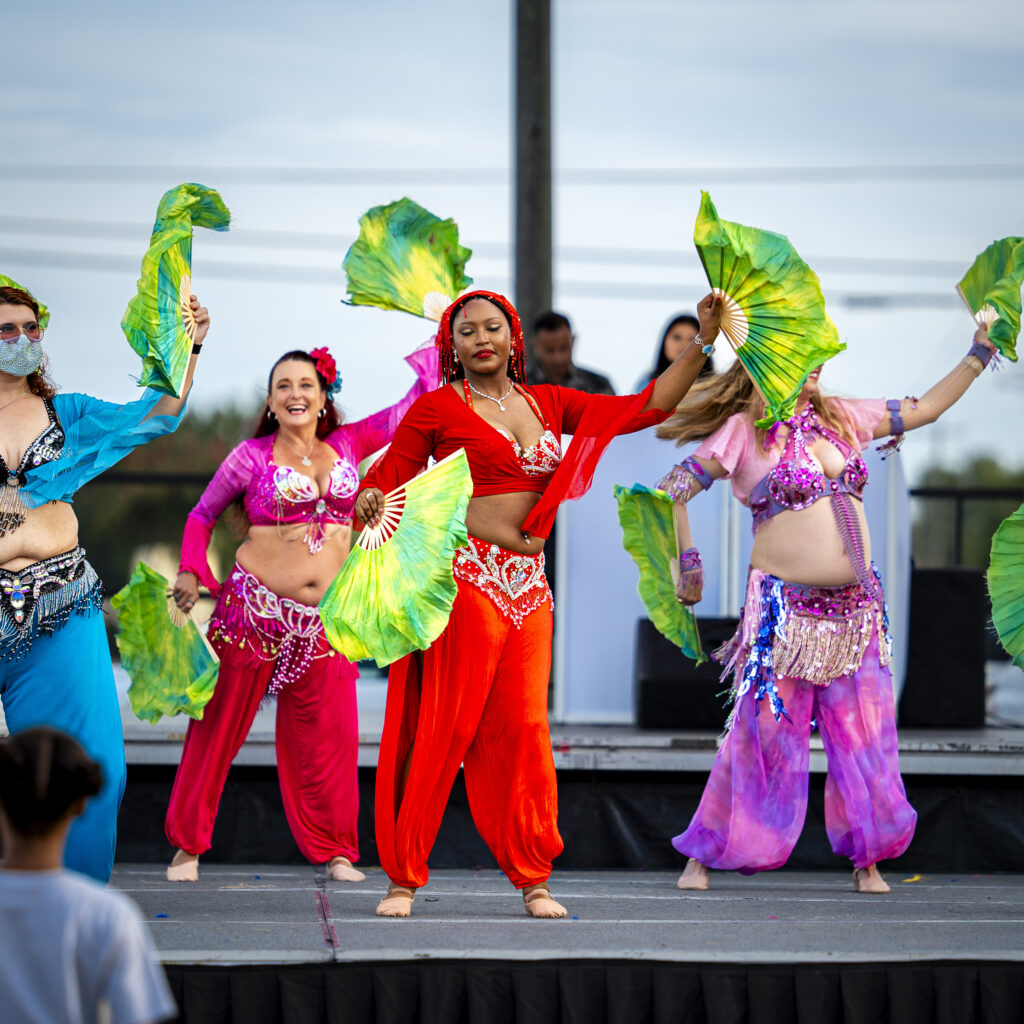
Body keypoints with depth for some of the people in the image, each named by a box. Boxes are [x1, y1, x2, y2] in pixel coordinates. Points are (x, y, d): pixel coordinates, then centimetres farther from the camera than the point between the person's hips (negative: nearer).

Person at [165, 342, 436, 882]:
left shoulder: (347, 445, 9)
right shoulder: (251, 457, 0)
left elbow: (410, 408, 15)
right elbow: (201, 515, 11)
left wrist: (436, 345, 13)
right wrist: (191, 573, -2)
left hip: (325, 621, 3)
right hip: (255, 610, -3)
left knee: (329, 734, 0)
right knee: (219, 724, 1)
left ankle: (334, 851, 11)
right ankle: (187, 843, 11)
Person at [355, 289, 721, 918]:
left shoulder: (547, 404, 16)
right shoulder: (437, 409, 4)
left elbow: (648, 408, 18)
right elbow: (387, 478, 4)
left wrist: (703, 344, 13)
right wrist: (370, 502, -19)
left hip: (530, 584, 5)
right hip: (468, 576, -5)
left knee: (524, 729, 2)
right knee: (444, 725, -7)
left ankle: (534, 878, 10)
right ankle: (404, 876, 0)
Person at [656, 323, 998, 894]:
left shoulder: (843, 419, 11)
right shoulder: (744, 430, -4)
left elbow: (927, 409, 18)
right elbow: (673, 492, -3)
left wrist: (981, 353, 16)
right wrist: (686, 565, -5)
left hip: (856, 609, 5)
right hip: (785, 607, -5)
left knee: (864, 735, 4)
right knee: (765, 735, -2)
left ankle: (867, 860, 14)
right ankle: (704, 856, 10)